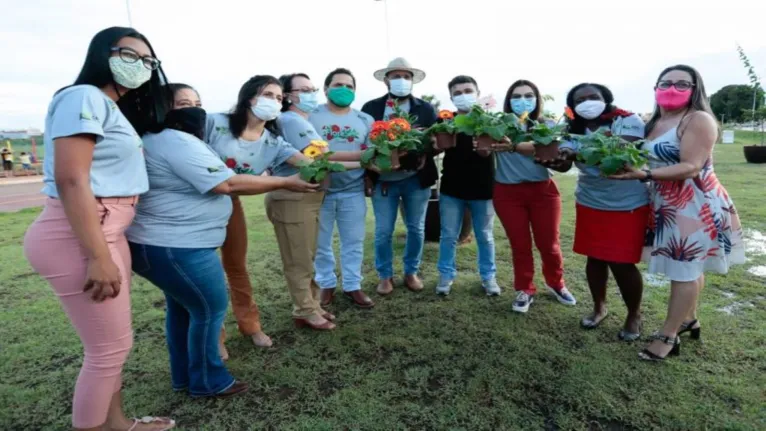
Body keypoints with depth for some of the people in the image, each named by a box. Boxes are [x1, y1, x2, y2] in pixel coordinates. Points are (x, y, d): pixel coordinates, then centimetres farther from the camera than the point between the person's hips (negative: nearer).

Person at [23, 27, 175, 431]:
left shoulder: (115, 108, 19)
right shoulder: (84, 98, -11)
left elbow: (108, 173, 14)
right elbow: (71, 180, -20)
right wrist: (99, 258, -23)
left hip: (107, 231, 10)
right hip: (79, 237, -10)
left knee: (111, 343, 19)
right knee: (110, 347, 2)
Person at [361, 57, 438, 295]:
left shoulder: (426, 109, 4)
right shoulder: (371, 107, 2)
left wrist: (424, 155, -21)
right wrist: (369, 174, -12)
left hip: (416, 178, 1)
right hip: (383, 179, -1)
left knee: (416, 229, 11)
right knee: (383, 231, 4)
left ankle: (411, 272, 29)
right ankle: (385, 276, 22)